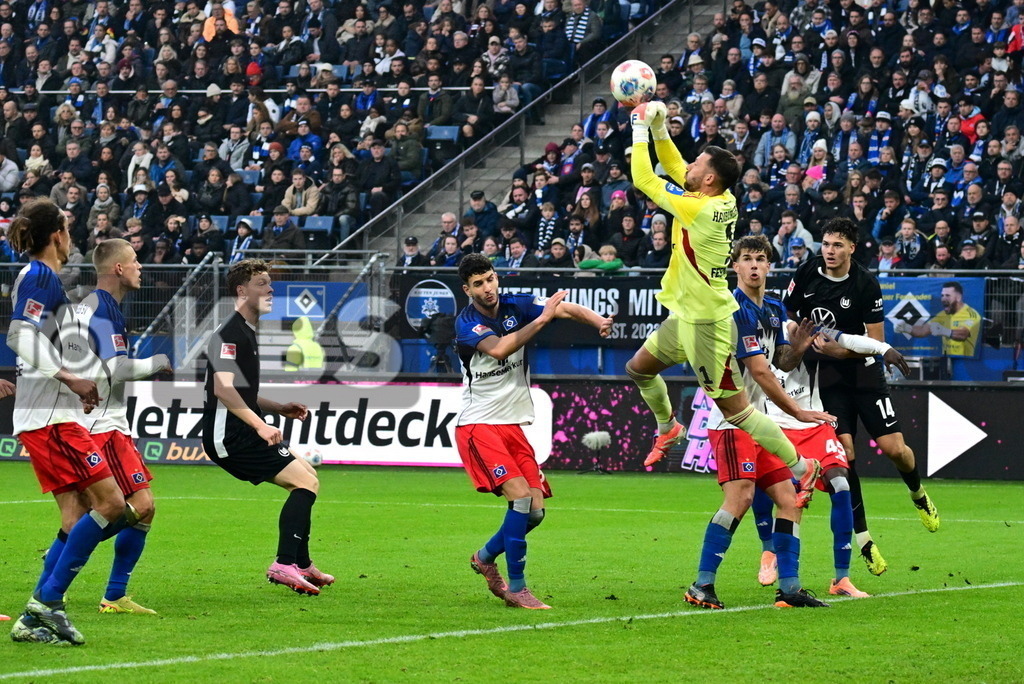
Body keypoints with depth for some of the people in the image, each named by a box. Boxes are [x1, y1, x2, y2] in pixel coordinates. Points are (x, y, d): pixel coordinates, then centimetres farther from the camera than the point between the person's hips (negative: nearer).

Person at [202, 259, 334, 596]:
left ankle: (302, 564, 24)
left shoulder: (246, 332, 19)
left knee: (306, 477, 19)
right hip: (229, 435, -11)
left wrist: (280, 409, 19)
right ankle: (285, 565, -19)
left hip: (243, 433, 11)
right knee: (306, 482, -16)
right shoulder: (230, 334, -14)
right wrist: (260, 425, -29)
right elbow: (223, 389, -25)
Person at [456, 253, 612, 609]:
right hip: (478, 426, -6)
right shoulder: (466, 323, -11)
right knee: (521, 496, -21)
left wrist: (598, 320, -30)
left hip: (513, 426, 6)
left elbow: (566, 308, -10)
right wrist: (542, 318, -31)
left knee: (535, 511, 1)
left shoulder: (518, 306, 2)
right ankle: (516, 587, -15)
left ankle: (485, 557, 27)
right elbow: (499, 349, -30)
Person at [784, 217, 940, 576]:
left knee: (894, 448, -8)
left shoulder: (866, 284, -12)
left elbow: (876, 342, -10)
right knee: (844, 453, -12)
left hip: (863, 370, -1)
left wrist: (842, 348, -22)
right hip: (826, 375, 1)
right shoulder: (807, 273, -2)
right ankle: (863, 540, -5)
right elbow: (786, 315, 13)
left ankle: (918, 493, 28)